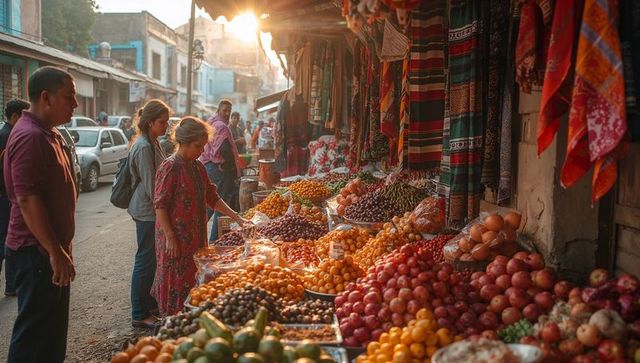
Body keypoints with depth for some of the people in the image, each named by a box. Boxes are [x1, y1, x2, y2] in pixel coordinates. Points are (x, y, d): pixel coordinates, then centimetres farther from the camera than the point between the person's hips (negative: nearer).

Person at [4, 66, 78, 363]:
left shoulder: (48, 133, 12)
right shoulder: (30, 137, -20)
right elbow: (28, 200, -25)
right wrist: (55, 252, -23)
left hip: (50, 248, 10)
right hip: (38, 252, -10)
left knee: (53, 327, 19)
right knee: (35, 332, 1)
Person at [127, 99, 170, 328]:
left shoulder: (152, 144, 12)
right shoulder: (144, 148, -19)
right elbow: (151, 186, -20)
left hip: (152, 211, 10)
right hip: (147, 212, -10)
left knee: (151, 259, 18)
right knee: (146, 260, -2)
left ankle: (149, 304, 31)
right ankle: (140, 315, 9)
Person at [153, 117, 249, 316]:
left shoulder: (198, 167, 10)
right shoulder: (170, 167, -14)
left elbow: (211, 197, 14)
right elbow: (160, 205, -15)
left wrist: (237, 218, 7)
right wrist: (170, 238, -18)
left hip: (195, 236, 8)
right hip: (176, 239, -8)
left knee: (193, 281, 12)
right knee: (176, 283, 1)